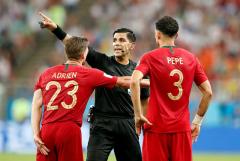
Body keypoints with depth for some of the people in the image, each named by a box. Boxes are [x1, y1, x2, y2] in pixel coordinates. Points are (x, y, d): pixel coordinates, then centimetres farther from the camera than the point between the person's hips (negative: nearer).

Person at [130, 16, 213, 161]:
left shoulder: (150, 57, -2)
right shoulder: (191, 58, 8)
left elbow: (134, 81, -20)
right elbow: (208, 92, 6)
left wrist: (138, 115, -14)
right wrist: (197, 121, 13)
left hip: (157, 128, -3)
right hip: (183, 128, 3)